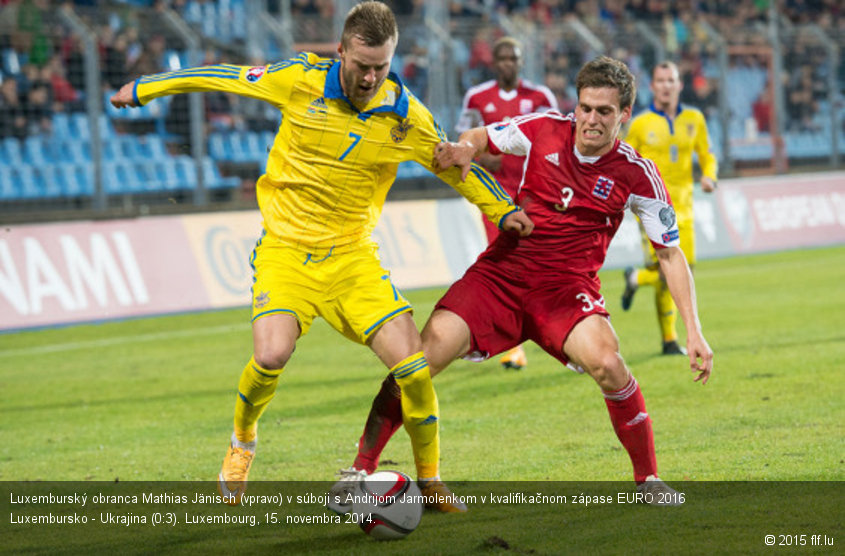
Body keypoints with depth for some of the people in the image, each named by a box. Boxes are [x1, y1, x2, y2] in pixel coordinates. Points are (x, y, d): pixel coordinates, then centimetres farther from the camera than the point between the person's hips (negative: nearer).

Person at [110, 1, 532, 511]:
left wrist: (503, 210, 9)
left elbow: (455, 164, 12)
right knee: (272, 357, -25)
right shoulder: (302, 81, -11)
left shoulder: (406, 115, -6)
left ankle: (430, 481, 10)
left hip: (353, 254, 2)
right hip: (286, 248, -2)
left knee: (413, 366, -13)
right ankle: (243, 440, 9)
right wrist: (143, 88, 9)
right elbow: (223, 77, 1)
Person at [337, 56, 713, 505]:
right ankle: (361, 470, -7)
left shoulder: (637, 175, -7)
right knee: (424, 354, -18)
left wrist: (693, 331, -7)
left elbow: (670, 253, 0)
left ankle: (647, 478, -8)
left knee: (606, 363, -30)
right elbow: (480, 138, 13)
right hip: (501, 271, 1)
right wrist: (463, 148, -12)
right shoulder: (545, 130, -4)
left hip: (568, 288, -1)